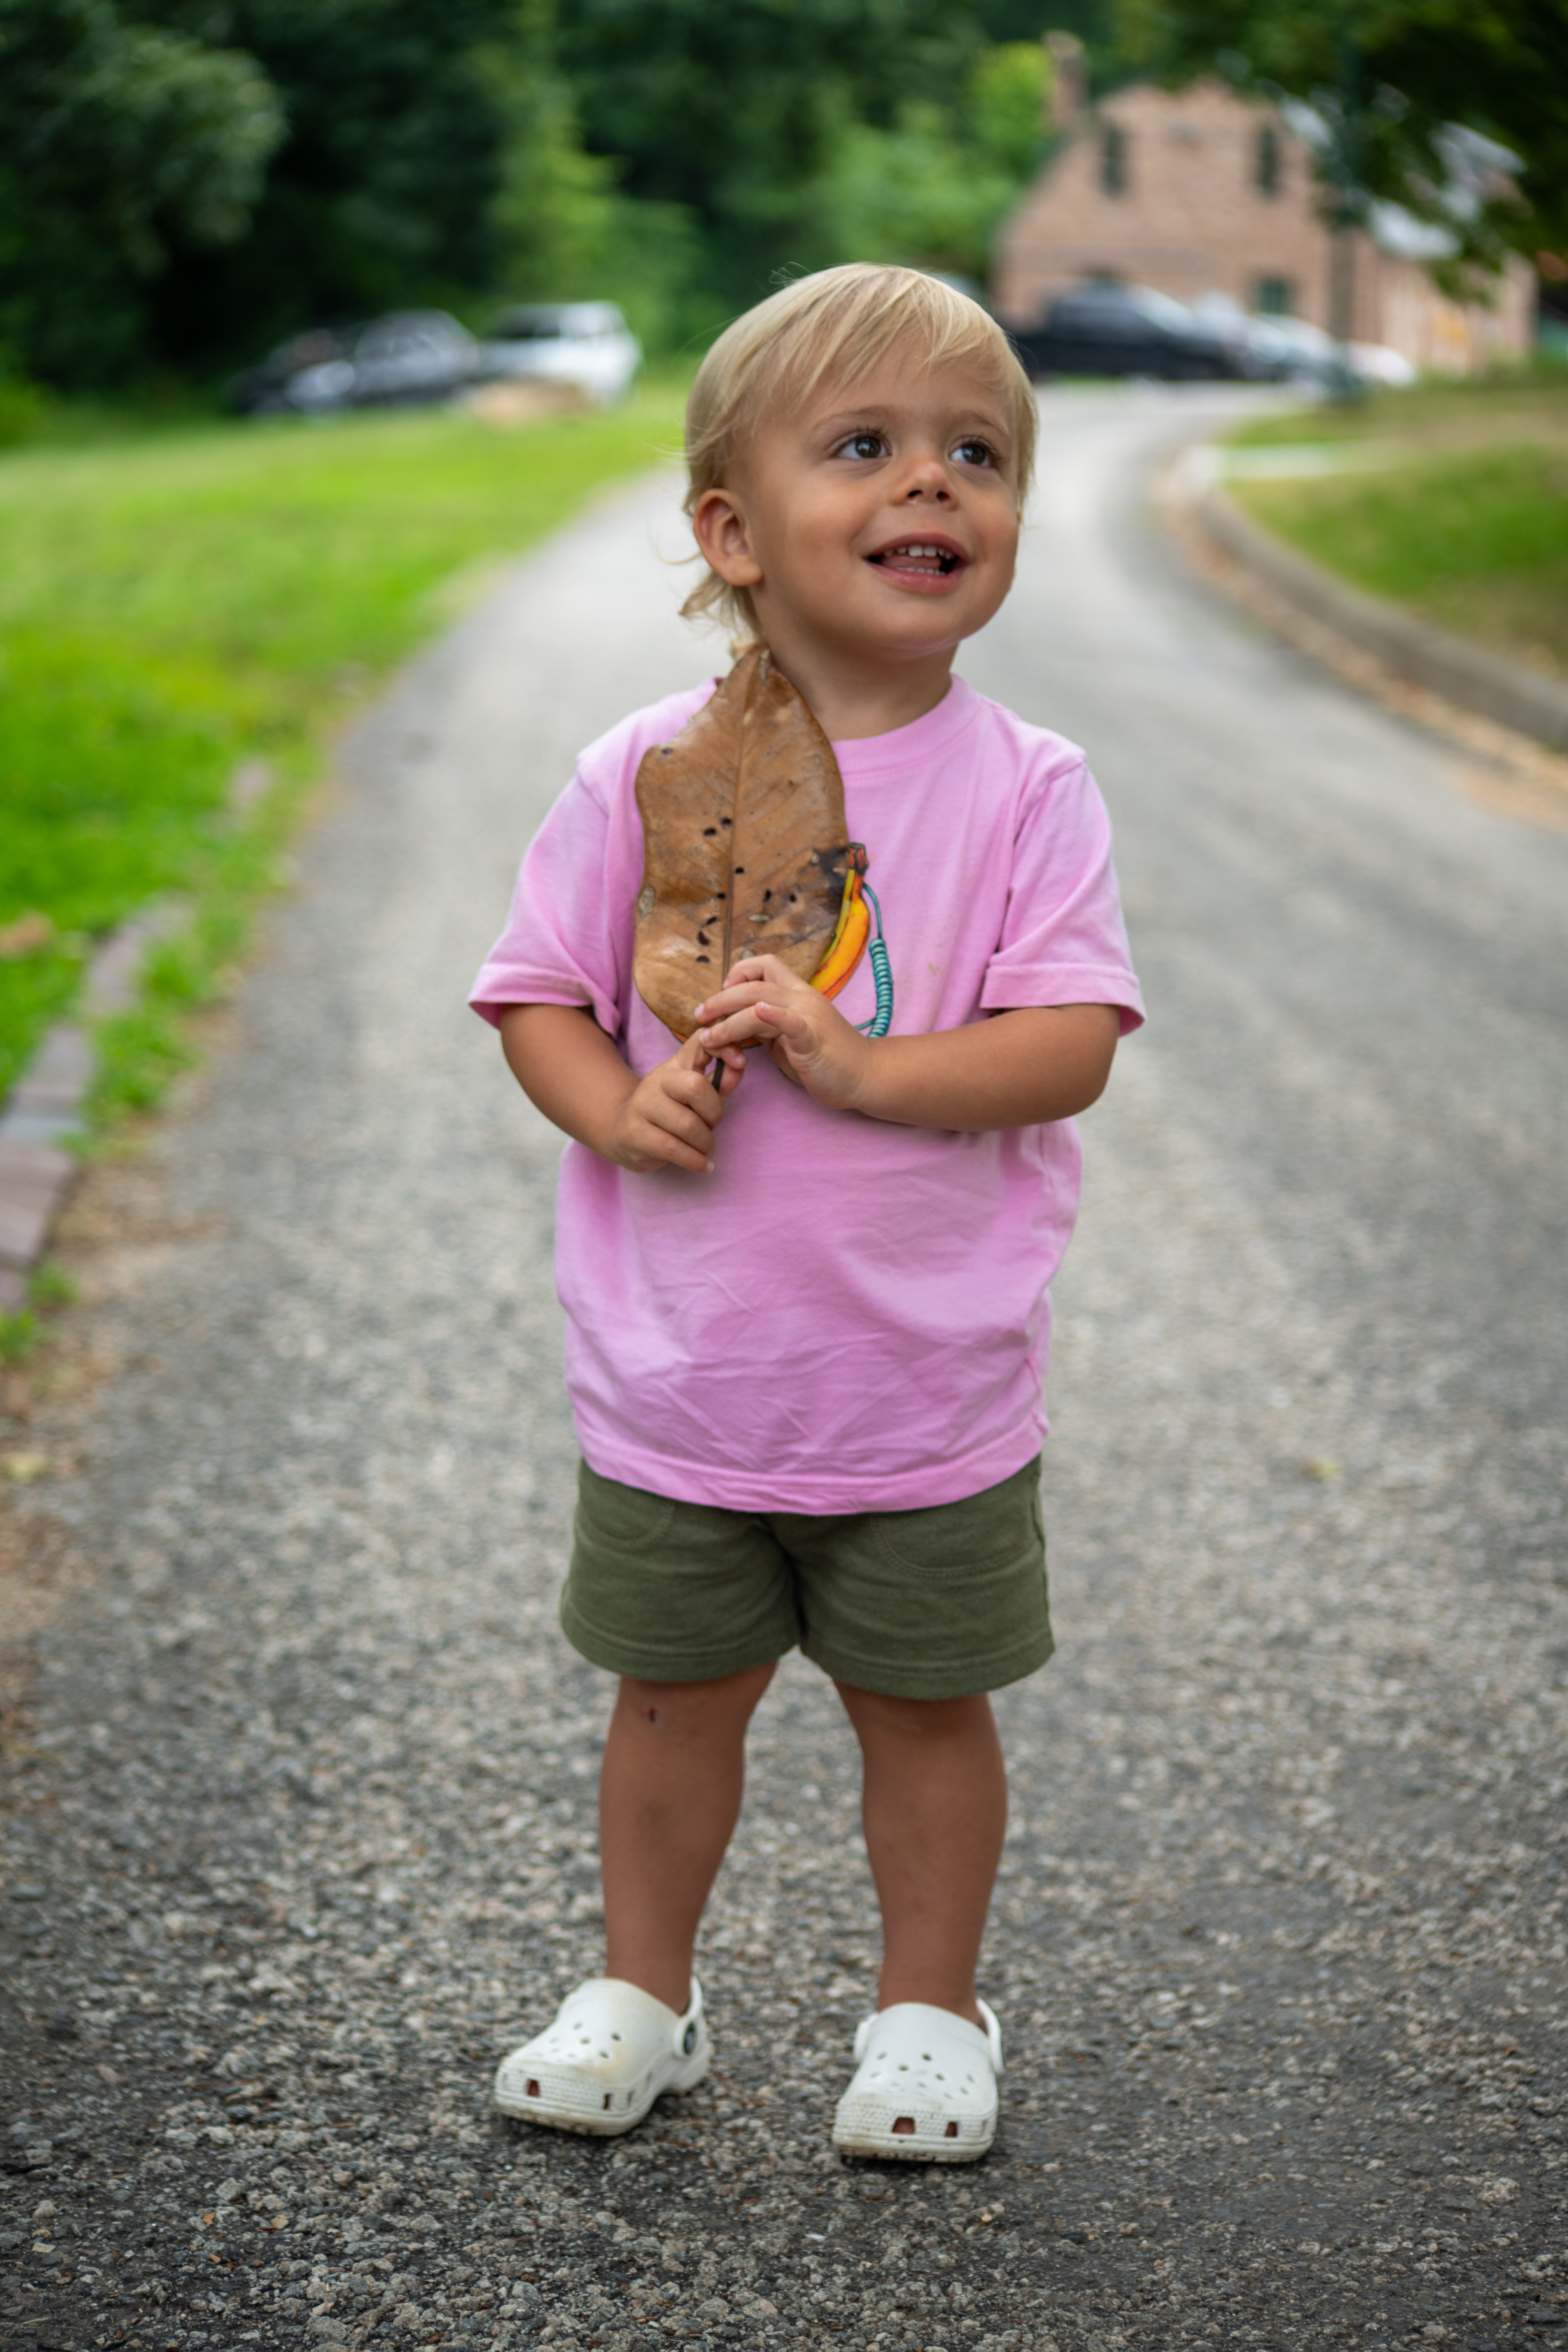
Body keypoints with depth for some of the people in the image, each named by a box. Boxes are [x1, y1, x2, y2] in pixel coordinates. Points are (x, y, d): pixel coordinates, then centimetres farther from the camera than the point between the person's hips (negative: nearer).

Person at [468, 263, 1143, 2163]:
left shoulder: (1026, 790, -9)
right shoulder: (645, 774, -6)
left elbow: (1073, 1045, -14)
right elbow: (537, 999, 0)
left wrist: (865, 1067, -28)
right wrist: (622, 1110, -20)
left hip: (934, 1393, -1)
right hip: (673, 1383, 1)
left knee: (925, 1706, 14)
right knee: (676, 1695, 16)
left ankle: (929, 2012, 34)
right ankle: (640, 1994, 36)